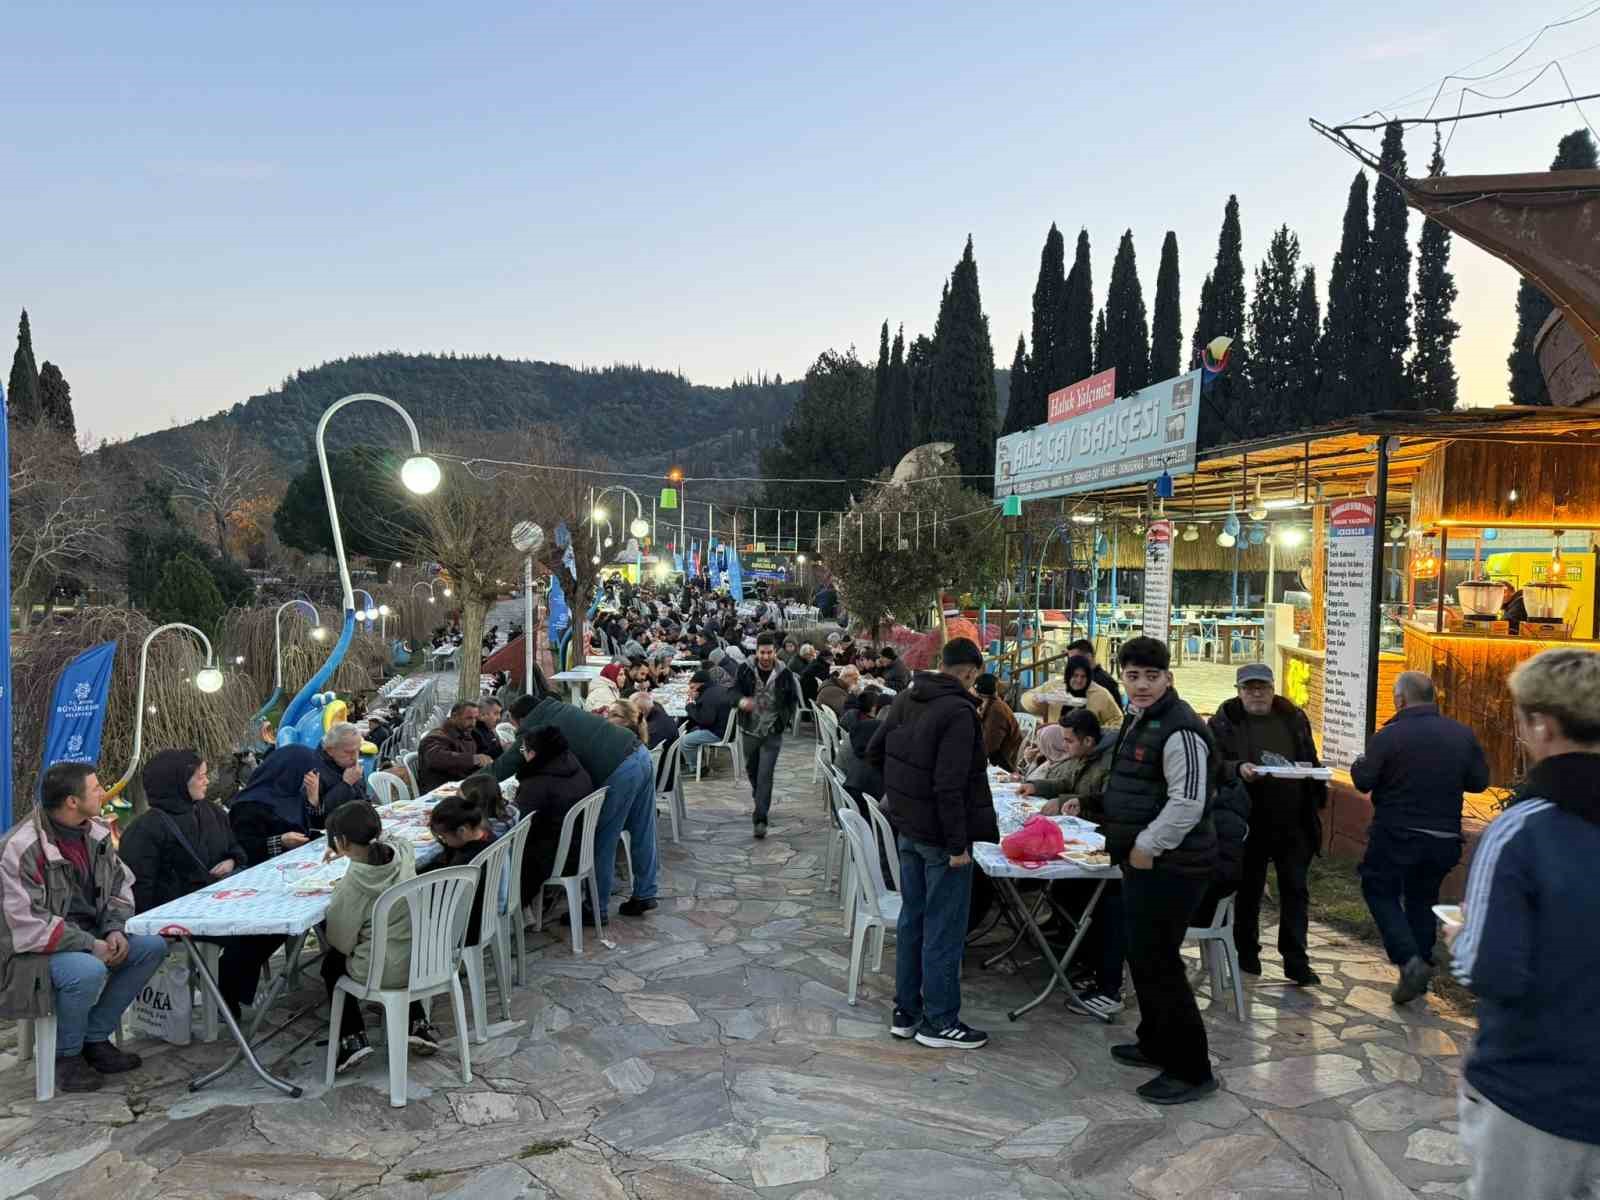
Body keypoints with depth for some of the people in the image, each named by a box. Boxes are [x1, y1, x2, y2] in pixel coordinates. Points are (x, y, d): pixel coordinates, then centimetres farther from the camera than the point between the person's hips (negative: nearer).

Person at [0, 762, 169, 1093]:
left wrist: (115, 929, -9)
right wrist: (91, 946, -24)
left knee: (152, 947, -11)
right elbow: (28, 924, -23)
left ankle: (95, 1038, 3)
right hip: (34, 949, -7)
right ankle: (66, 1054, -5)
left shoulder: (96, 831, 0)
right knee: (89, 971, -35)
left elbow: (120, 884, 9)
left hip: (88, 934, 8)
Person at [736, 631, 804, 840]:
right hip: (749, 730, 3)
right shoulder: (746, 670, -7)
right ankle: (759, 802, 47)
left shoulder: (784, 674, -8)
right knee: (752, 770, 21)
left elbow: (793, 699, 5)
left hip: (772, 733, -3)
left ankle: (761, 818, -8)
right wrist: (741, 701, -24)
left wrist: (785, 719, -5)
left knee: (765, 775, -10)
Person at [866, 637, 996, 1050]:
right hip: (939, 835, -8)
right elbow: (950, 786, -25)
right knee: (944, 929, 3)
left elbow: (874, 752, 14)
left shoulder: (906, 699, 5)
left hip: (908, 829, 8)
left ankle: (905, 1012, 26)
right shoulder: (958, 712, -21)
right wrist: (958, 844, -20)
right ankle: (938, 1021, 14)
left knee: (912, 919, 17)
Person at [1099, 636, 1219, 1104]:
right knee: (1143, 957, 20)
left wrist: (1147, 846, -20)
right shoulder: (1138, 720, 13)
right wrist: (1124, 841, 19)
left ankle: (1191, 1070, 9)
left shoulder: (1178, 729, -20)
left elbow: (1187, 802, -26)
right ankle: (1156, 1044, 37)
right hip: (1144, 860, 10)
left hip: (1170, 867, -10)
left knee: (1158, 964, -4)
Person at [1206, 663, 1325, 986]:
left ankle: (1296, 961, 14)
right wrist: (1238, 769, -29)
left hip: (1293, 823, 3)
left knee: (1295, 891, 6)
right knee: (1248, 890, 9)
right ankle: (1247, 956, 24)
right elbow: (1214, 763, -10)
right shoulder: (1224, 722, -3)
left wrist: (1316, 800, 3)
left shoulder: (1294, 719, 9)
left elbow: (1311, 762, 16)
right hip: (1249, 823, -3)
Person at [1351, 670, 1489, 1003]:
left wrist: (1359, 763, 10)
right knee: (1423, 898, 20)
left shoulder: (1388, 736, -15)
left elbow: (1363, 781, -12)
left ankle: (1409, 960, -5)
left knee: (1380, 890, 11)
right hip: (1444, 837, 5)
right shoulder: (1463, 735, -1)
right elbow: (1479, 781, 7)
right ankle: (1422, 968, 26)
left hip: (1396, 835, -5)